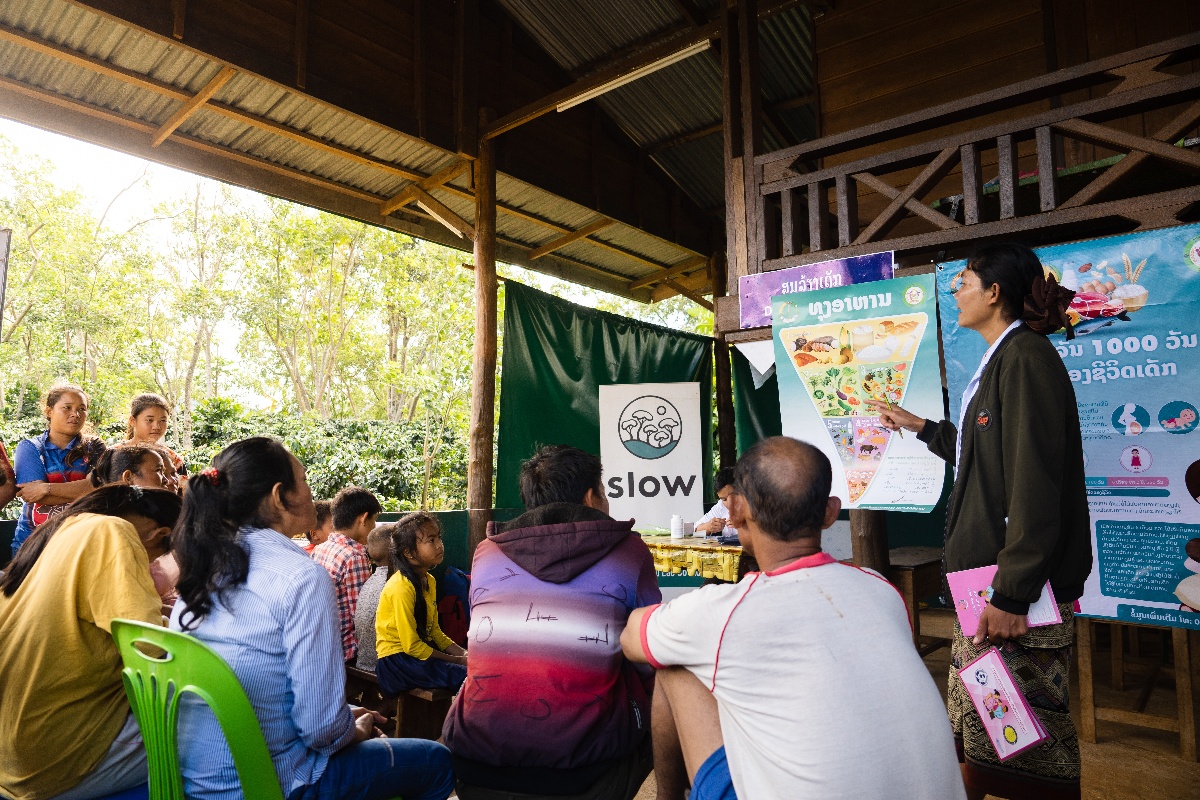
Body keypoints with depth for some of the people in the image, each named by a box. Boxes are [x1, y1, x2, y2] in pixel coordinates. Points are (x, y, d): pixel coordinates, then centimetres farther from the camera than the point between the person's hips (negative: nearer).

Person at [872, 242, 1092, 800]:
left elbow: (1035, 481, -21)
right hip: (985, 569, 10)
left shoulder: (1026, 357, -14)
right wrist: (922, 428, 35)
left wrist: (1013, 593, -22)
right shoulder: (1002, 360, 18)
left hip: (1020, 583, -10)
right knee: (975, 718, 16)